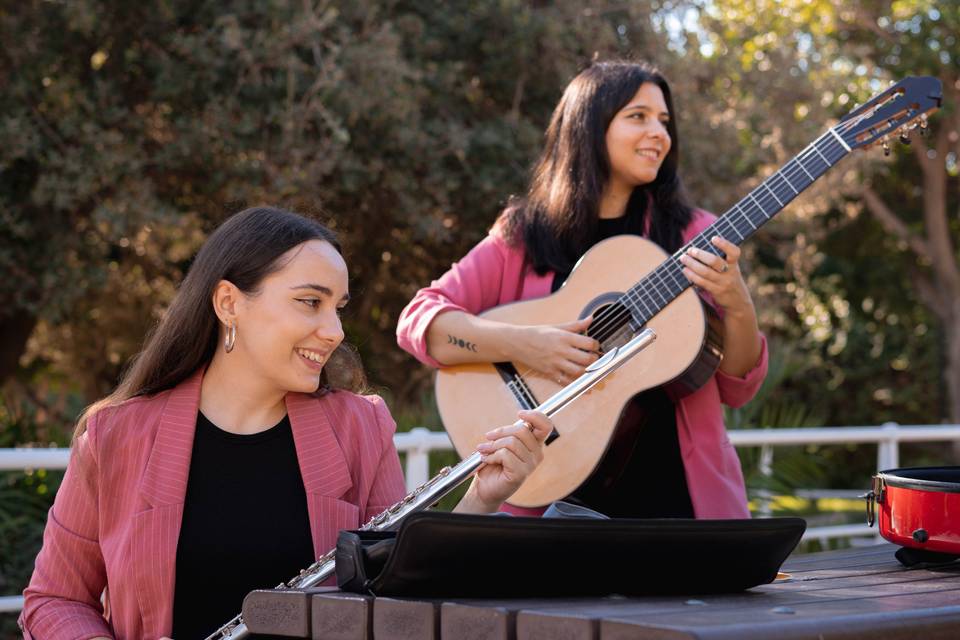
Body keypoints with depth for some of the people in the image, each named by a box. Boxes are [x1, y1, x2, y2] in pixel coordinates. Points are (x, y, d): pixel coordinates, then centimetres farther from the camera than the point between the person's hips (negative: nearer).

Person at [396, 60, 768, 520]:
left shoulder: (692, 236, 6)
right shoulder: (523, 236, 5)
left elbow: (738, 388, 5)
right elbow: (417, 321, -4)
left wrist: (737, 307, -14)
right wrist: (520, 345, -18)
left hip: (675, 491, 1)